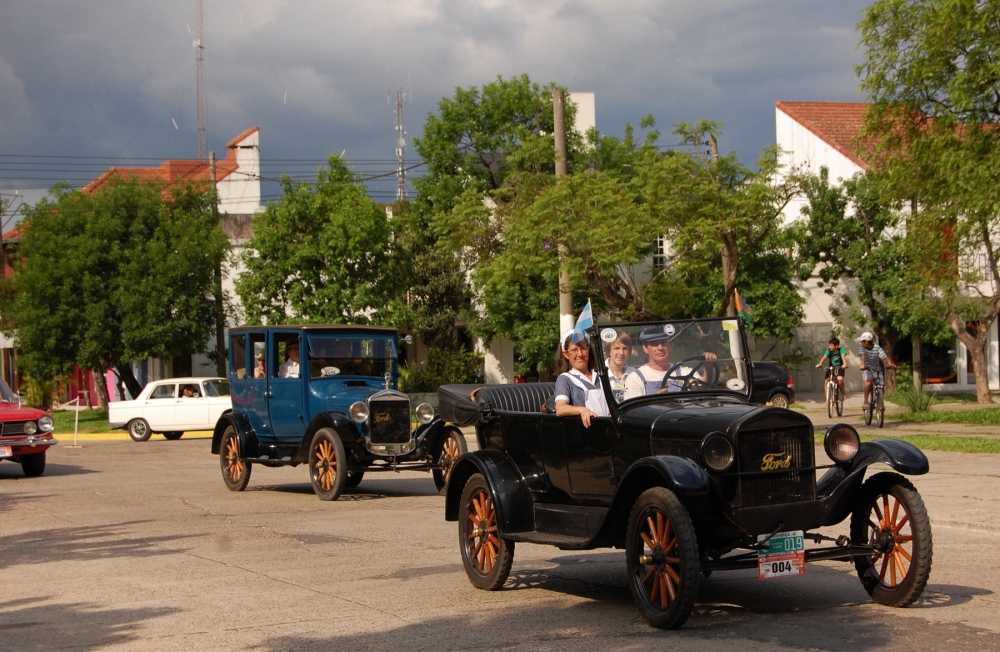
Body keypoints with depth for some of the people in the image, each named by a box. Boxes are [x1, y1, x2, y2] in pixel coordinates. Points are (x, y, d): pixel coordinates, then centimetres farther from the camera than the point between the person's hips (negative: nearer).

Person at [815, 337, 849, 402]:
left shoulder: (841, 350, -11)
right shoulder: (828, 351, -7)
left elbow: (843, 357, -27)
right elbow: (824, 357, -21)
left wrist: (845, 364, -47)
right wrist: (819, 364, -41)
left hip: (839, 368, -3)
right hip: (830, 368, 3)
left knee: (840, 379, -29)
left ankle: (843, 393, -5)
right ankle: (827, 398, 1)